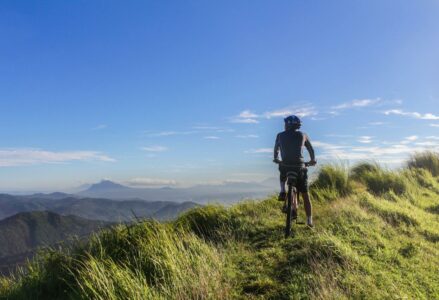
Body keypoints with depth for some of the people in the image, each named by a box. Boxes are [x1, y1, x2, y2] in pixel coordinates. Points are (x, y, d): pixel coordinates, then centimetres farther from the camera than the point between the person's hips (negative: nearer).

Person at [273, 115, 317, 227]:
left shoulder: (280, 135, 7)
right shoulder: (303, 135, 7)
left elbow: (276, 148, 24)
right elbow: (311, 149, 21)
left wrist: (276, 158, 43)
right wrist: (313, 160, 39)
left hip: (285, 166, 0)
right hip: (300, 167, 0)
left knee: (283, 176, 38)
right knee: (305, 195, 12)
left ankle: (282, 192, 13)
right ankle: (309, 220, 12)